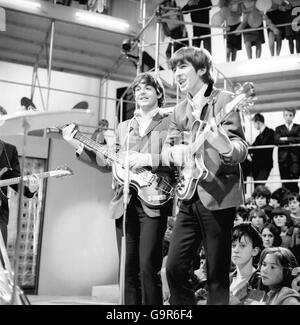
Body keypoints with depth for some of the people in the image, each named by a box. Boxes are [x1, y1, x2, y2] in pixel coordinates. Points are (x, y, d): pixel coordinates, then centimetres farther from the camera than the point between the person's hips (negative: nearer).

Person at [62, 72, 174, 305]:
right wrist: (77, 145, 4)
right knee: (128, 270, 6)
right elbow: (107, 163, 13)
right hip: (125, 202, 5)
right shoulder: (124, 127, 20)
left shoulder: (169, 122, 5)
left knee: (148, 268, -10)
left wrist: (149, 159, -17)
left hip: (153, 201, -5)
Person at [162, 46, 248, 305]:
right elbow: (166, 148, 13)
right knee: (175, 267, 4)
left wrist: (226, 147, -36)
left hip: (218, 197, -6)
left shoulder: (224, 100, -5)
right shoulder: (180, 110, 16)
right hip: (189, 197, 6)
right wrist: (174, 151, -12)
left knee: (217, 275, 0)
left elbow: (241, 148, -12)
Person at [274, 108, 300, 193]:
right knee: (285, 182, -3)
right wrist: (292, 140, -10)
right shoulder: (279, 128, 16)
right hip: (283, 158, 1)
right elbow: (276, 140, -3)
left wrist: (286, 139, -7)